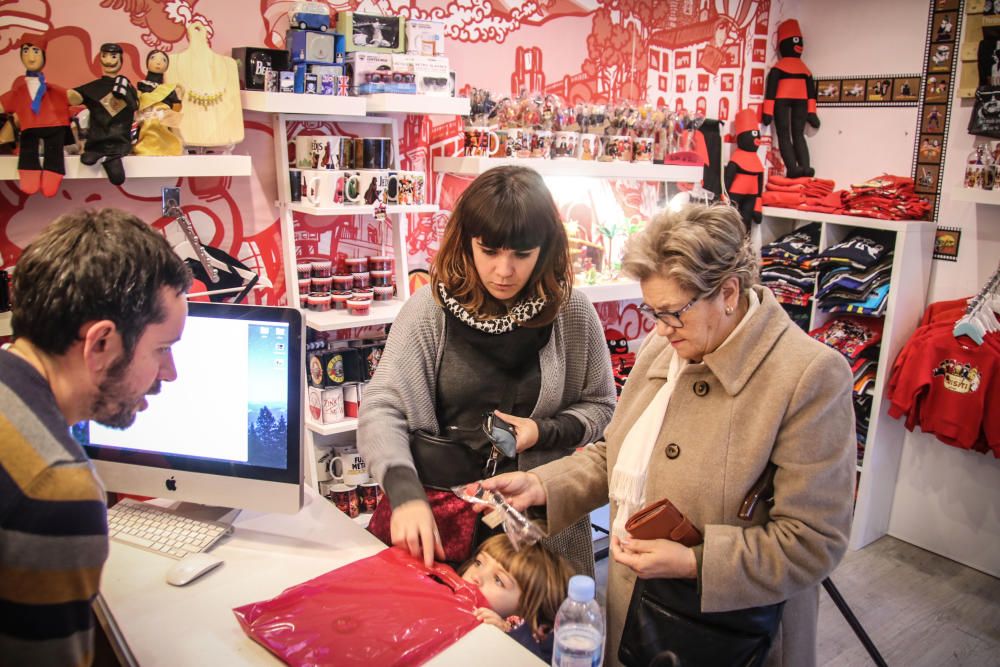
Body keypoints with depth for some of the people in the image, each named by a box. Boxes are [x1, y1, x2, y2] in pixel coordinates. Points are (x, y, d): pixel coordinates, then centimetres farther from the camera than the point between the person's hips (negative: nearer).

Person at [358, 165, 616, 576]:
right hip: (435, 509, 0)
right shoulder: (430, 309, -8)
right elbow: (381, 409, -10)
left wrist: (544, 432, -13)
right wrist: (406, 492, -25)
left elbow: (600, 406, 5)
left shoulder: (570, 312, -5)